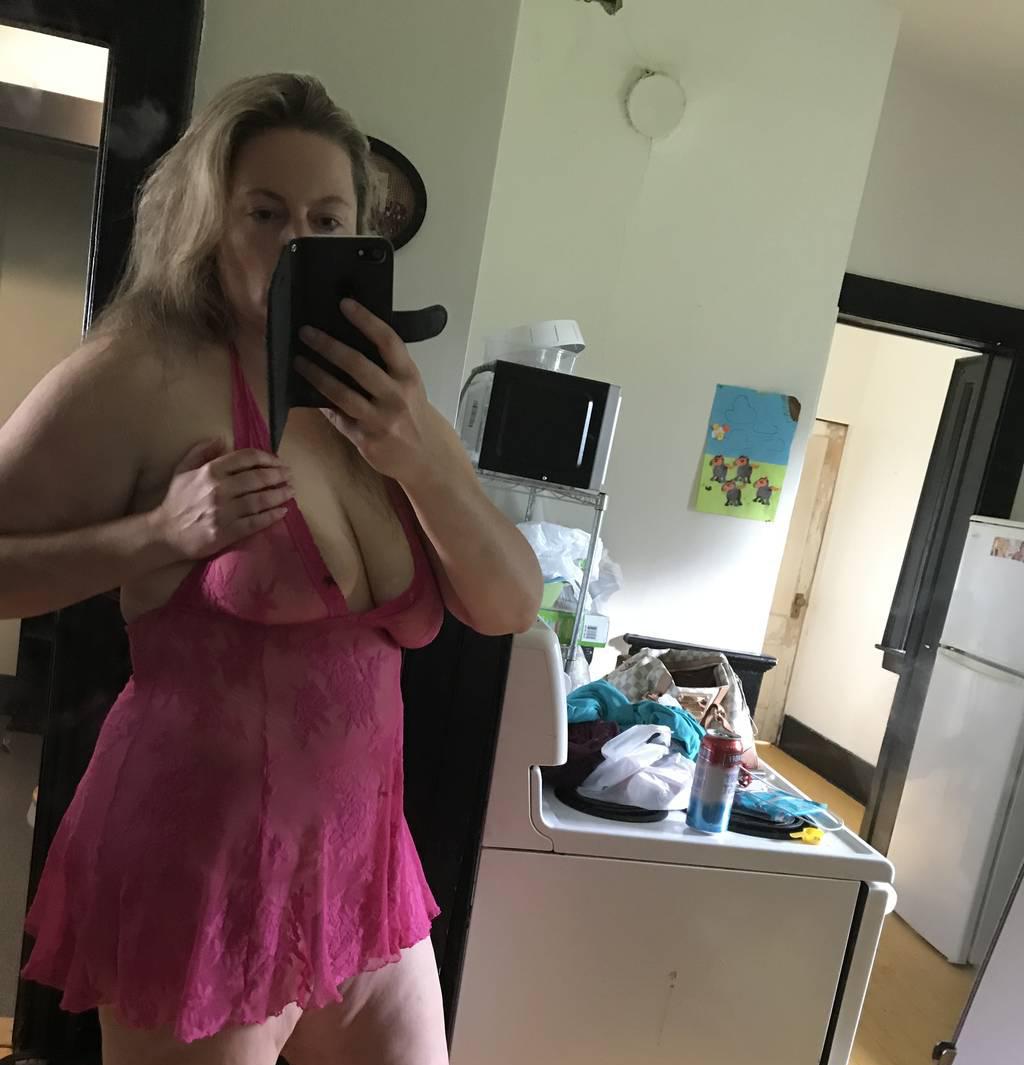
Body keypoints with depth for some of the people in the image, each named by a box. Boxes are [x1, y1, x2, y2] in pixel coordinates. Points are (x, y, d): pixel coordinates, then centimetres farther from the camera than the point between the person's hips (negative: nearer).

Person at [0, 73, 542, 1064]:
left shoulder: (390, 409, 5)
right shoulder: (147, 371, -13)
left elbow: (511, 606, -2)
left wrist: (423, 458, -16)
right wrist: (159, 533, -22)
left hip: (363, 859, 6)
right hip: (198, 867, -5)